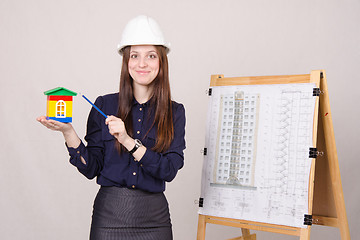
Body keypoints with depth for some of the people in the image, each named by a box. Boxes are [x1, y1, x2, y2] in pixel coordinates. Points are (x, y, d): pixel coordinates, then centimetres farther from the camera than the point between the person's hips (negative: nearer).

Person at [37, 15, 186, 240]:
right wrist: (68, 132, -14)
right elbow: (91, 168, -1)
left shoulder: (175, 112, 1)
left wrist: (128, 141, -20)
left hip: (154, 218, 1)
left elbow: (170, 170, -10)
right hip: (109, 214, 0)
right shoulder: (104, 105, 0)